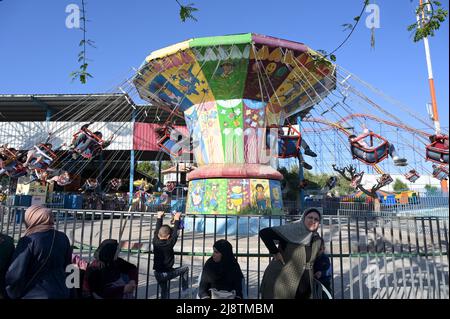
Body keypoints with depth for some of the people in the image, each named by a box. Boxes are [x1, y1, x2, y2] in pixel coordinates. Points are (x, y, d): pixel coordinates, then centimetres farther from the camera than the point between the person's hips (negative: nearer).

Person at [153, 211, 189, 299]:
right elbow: (175, 233, -7)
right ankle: (185, 290, 17)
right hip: (167, 273, -5)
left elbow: (157, 229, 7)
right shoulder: (170, 243, -16)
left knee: (164, 291, 20)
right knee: (185, 268, 15)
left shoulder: (155, 241, -5)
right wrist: (177, 219, 2)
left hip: (157, 273, 5)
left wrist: (159, 217, 16)